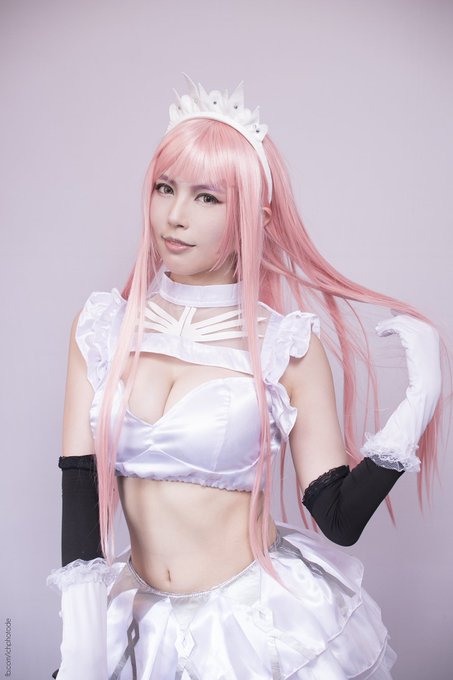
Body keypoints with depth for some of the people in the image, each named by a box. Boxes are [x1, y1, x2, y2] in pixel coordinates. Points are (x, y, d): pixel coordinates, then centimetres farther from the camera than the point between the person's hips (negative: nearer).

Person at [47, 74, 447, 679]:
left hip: (267, 624, -2)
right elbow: (81, 484, -5)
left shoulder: (287, 345, -10)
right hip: (147, 626, 2)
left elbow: (340, 517, -10)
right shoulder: (101, 328, -3)